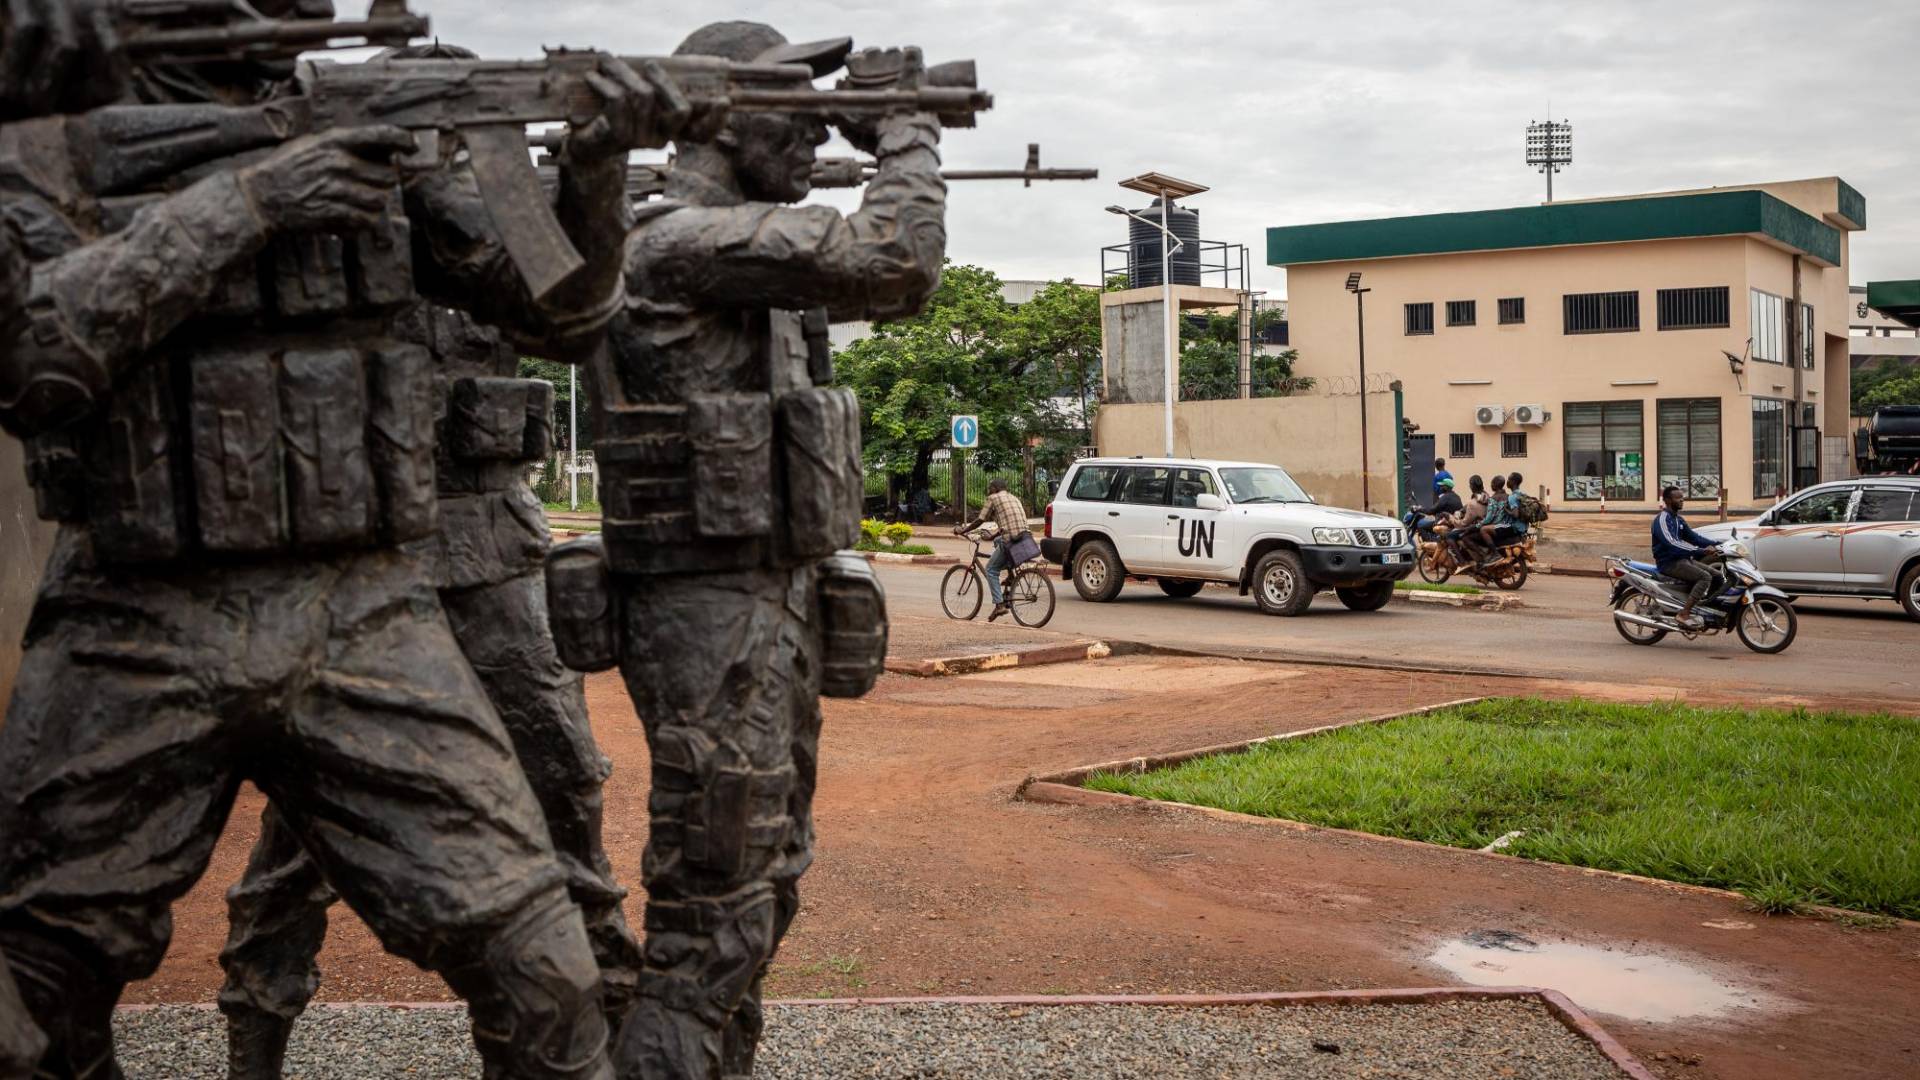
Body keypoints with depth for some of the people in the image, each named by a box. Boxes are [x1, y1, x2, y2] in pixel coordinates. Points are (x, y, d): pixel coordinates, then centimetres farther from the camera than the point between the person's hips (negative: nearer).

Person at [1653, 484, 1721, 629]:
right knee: (1705, 577, -23)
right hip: (1668, 563, -10)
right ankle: (1684, 615, -27)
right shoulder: (1662, 519, -15)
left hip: (1682, 559, 10)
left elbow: (1693, 537, 17)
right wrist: (1701, 551, -31)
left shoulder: (1678, 519, 17)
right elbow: (1672, 544, -27)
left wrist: (1716, 545, 3)